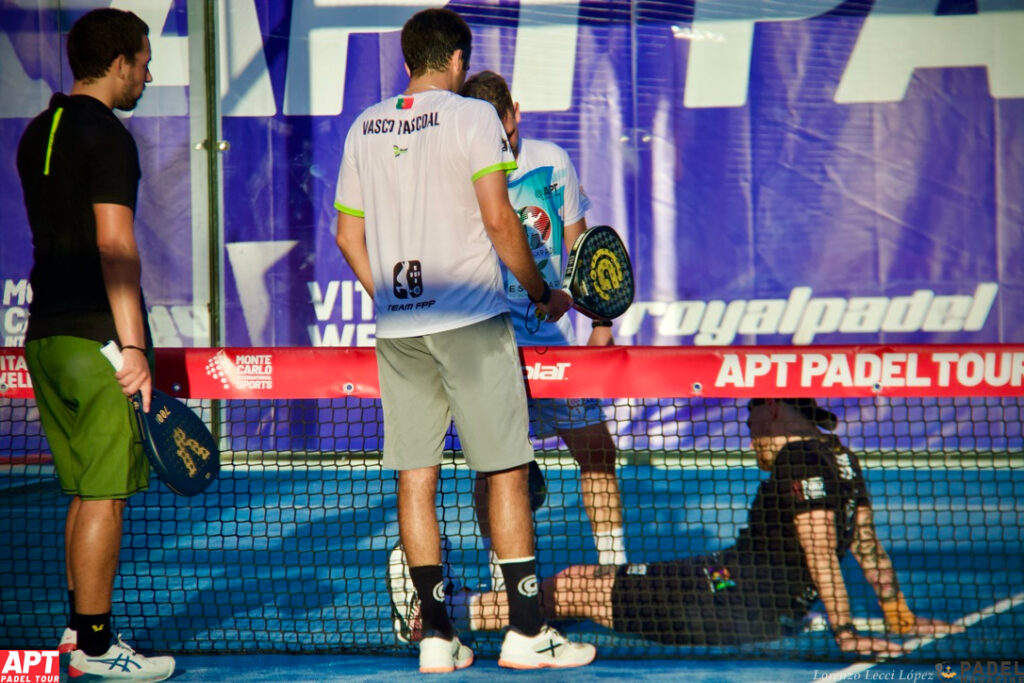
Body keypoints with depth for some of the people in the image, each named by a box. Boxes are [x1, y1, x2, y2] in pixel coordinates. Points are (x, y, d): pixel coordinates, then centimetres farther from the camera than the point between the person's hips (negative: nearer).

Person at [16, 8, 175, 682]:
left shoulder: (37, 134, 15)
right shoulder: (108, 138, -12)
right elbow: (115, 247, -19)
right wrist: (133, 348, -20)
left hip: (46, 335, 9)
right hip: (98, 338, -9)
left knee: (88, 490, 17)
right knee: (105, 496, -4)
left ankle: (79, 625, 22)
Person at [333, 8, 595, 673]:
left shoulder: (365, 127, 11)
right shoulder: (472, 116, -5)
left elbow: (349, 234, 14)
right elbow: (498, 221, -11)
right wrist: (543, 293, 1)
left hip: (396, 327, 5)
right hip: (468, 318, -5)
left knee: (416, 476, 5)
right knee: (506, 469, 0)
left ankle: (436, 635, 5)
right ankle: (526, 631, 0)